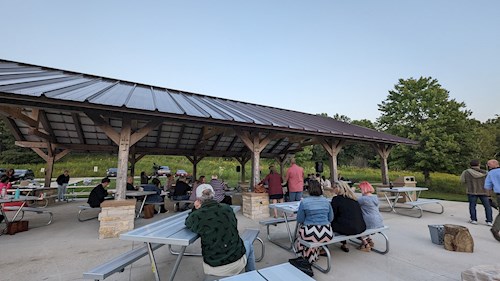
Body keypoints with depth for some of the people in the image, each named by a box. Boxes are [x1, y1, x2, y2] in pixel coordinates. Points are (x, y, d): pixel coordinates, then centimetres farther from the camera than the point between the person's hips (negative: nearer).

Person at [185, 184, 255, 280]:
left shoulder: (196, 216, -16)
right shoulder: (227, 208, -10)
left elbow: (188, 223, 9)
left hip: (214, 268, 0)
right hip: (238, 263, 0)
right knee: (249, 245, 33)